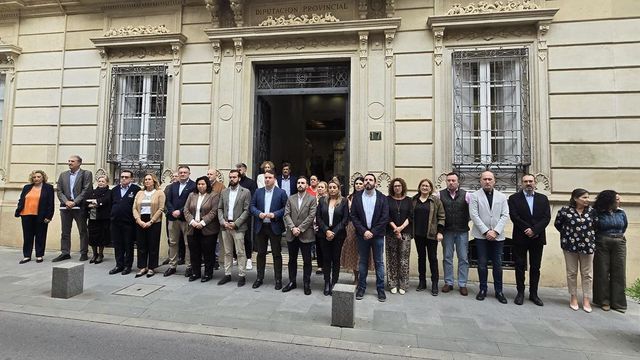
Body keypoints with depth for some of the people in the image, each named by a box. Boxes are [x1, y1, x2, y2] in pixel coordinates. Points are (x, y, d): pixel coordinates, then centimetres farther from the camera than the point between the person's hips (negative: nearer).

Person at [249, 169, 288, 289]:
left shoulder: (281, 192, -2)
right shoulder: (258, 191, 9)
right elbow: (252, 206, 7)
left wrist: (275, 214, -18)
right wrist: (259, 213, -11)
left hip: (275, 227, -3)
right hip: (260, 227, 3)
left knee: (276, 254, 4)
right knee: (261, 253, 12)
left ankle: (278, 279, 15)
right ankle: (259, 277, 25)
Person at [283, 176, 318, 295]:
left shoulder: (312, 199, -1)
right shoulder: (290, 199, 9)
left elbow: (311, 216, -9)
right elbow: (286, 214, 2)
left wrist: (300, 229, -15)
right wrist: (292, 228, -13)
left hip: (306, 235, -3)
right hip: (291, 235, 3)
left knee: (307, 261, 5)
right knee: (292, 259, 13)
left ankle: (306, 284, 18)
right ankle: (292, 282, 27)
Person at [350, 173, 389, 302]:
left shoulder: (382, 198, -1)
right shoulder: (357, 197, 2)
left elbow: (385, 218, -6)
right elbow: (353, 216, -2)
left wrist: (373, 232, -12)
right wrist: (364, 231, -12)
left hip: (377, 235, -1)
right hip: (362, 234, 1)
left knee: (379, 262, 7)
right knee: (363, 262, 11)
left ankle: (380, 289, 18)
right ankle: (361, 288, 22)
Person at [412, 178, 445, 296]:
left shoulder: (436, 200, -2)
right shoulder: (414, 200, 7)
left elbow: (441, 217, -3)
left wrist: (440, 232, -9)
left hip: (431, 234, -3)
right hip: (418, 234, 3)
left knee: (433, 258, 3)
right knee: (421, 257, 12)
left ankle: (434, 284, 13)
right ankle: (422, 282, 22)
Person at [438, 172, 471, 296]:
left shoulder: (466, 195, -2)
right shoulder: (440, 194, 0)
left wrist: (467, 222, -4)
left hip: (462, 231, -1)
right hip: (447, 231, 1)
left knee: (463, 258, 5)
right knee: (447, 257, 9)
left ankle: (462, 284, 17)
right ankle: (448, 282, 20)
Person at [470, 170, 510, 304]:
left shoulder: (502, 196, 8)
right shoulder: (475, 196, 0)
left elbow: (505, 215, 0)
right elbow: (474, 215, -7)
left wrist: (495, 231, -11)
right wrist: (486, 231, -13)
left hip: (498, 236, 2)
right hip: (481, 236, -2)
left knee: (498, 264, 7)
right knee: (482, 264, 5)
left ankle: (499, 291, 19)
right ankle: (483, 289, 18)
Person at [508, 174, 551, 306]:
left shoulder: (543, 198, 8)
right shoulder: (514, 198, 0)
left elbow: (547, 217, -2)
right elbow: (514, 217, -9)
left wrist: (534, 230, -14)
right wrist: (527, 230, -15)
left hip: (537, 238, 2)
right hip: (520, 238, -2)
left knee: (535, 267, 9)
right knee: (520, 266, 4)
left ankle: (533, 294, 19)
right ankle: (520, 293, 14)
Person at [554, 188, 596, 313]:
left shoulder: (592, 211, 1)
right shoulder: (565, 210, -7)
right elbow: (557, 224, 7)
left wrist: (590, 237, 6)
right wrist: (568, 234, 8)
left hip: (587, 245, 2)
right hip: (570, 245, -2)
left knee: (587, 273, 6)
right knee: (571, 273, 7)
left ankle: (586, 299, 16)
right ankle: (573, 298, 19)